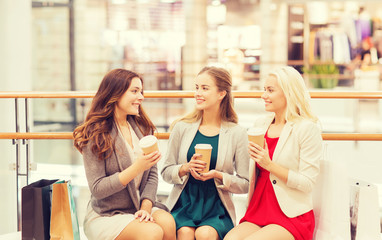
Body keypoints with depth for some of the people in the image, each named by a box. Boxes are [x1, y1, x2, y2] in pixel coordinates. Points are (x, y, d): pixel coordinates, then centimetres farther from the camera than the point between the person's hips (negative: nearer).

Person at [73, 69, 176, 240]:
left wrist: (146, 207, -10)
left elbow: (152, 175, 8)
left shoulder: (143, 128, 10)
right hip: (104, 216, -5)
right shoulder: (95, 134, -9)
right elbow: (97, 189, -13)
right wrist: (136, 168, -22)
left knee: (167, 222, -26)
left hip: (138, 208, 5)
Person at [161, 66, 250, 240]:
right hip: (183, 205, 1)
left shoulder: (237, 134, 0)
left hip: (217, 210, -1)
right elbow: (166, 172, 8)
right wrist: (186, 168, -12)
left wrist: (218, 175, -15)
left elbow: (245, 185, 2)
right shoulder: (182, 128, 5)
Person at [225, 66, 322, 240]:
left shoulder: (308, 129, -7)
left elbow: (307, 183, -12)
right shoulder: (261, 125, 13)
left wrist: (270, 165, -17)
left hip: (292, 215, -5)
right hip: (259, 211, 5)